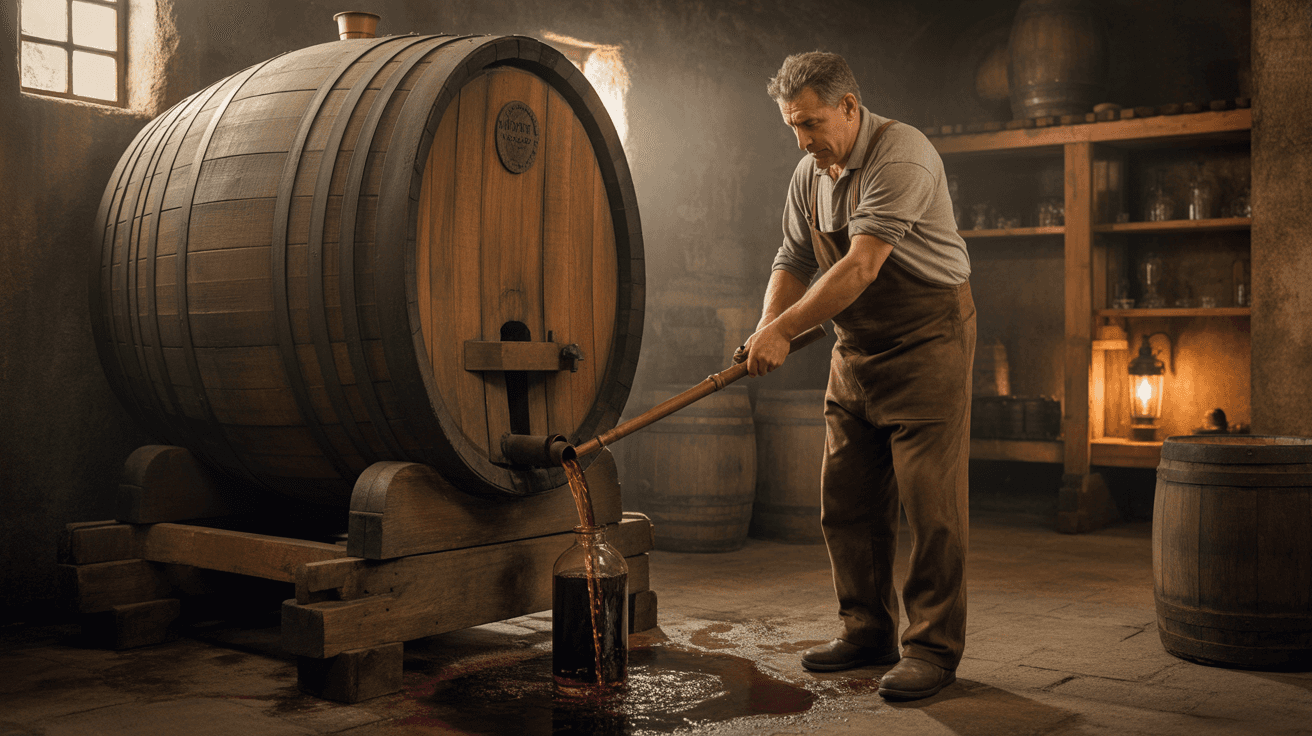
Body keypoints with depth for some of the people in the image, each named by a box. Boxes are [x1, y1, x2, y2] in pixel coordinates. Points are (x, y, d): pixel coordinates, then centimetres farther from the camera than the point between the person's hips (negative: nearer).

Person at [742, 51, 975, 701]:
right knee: (846, 500, 9)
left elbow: (862, 265, -28)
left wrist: (786, 329, -26)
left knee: (930, 498, -7)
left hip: (928, 335, -8)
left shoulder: (901, 156, -20)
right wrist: (767, 328, -8)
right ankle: (868, 631, 21)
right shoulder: (809, 174, 6)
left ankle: (933, 648, 3)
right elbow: (793, 261, 11)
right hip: (855, 348, 8)